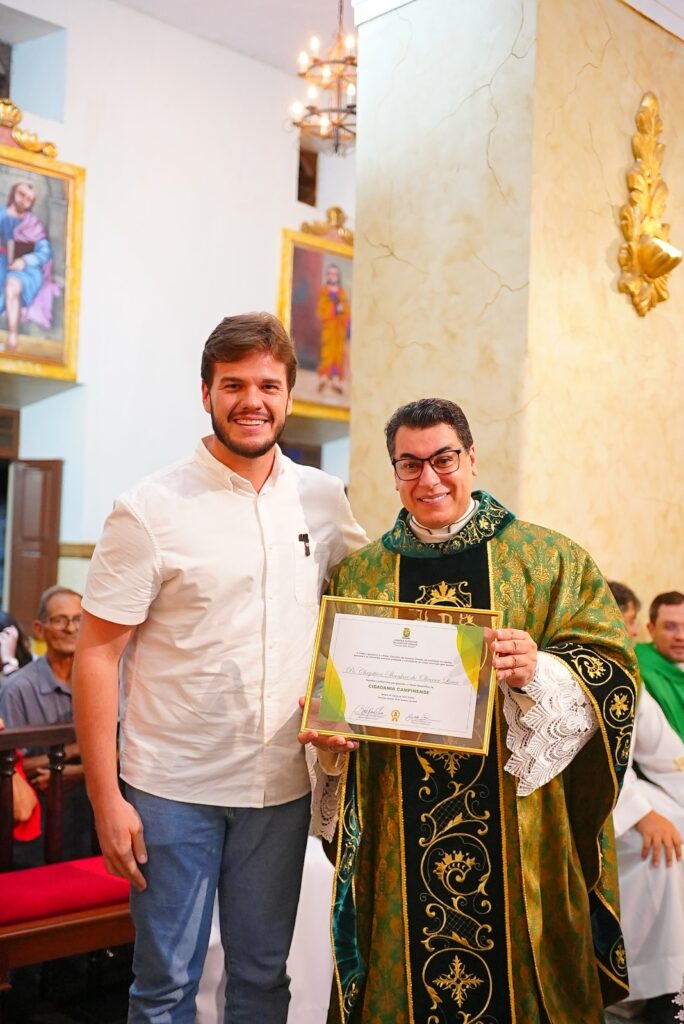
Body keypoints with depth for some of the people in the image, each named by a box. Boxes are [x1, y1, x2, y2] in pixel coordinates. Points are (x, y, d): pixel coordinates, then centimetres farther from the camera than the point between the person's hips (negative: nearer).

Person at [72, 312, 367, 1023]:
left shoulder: (322, 498, 1)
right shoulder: (149, 510, -10)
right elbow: (97, 654, -9)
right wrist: (105, 797, -12)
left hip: (283, 784, 4)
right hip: (174, 789, -3)